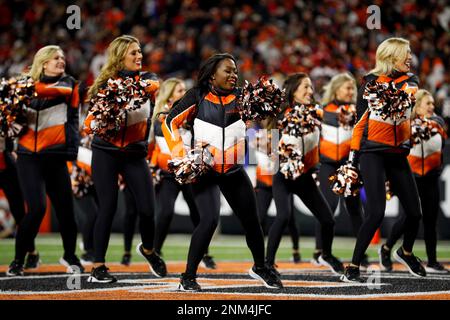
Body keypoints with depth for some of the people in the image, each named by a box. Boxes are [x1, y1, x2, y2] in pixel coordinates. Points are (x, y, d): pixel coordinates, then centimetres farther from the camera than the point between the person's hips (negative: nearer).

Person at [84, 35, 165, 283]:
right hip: (106, 153, -2)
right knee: (108, 208, -6)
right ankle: (97, 267, 3)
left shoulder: (145, 78, 4)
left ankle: (147, 249, 27)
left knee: (147, 209, -4)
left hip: (135, 153, 2)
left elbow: (153, 85, -21)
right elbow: (90, 122, -2)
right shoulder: (105, 84, 1)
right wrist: (97, 122, -25)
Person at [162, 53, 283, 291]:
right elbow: (170, 122, -2)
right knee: (210, 220, -20)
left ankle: (260, 267, 36)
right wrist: (181, 154, -10)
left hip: (234, 170, 4)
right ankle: (188, 277, -9)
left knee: (251, 220, 11)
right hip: (204, 170, -4)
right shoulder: (198, 96, -5)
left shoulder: (241, 97, 1)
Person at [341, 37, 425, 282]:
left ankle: (406, 252, 36)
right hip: (372, 152, -4)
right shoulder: (371, 82, 0)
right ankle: (353, 266, -9)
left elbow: (410, 92, -16)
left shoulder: (410, 80, 8)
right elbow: (360, 119, 5)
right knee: (376, 212, -18)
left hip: (398, 153, 4)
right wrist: (353, 156, 3)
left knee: (414, 211, 6)